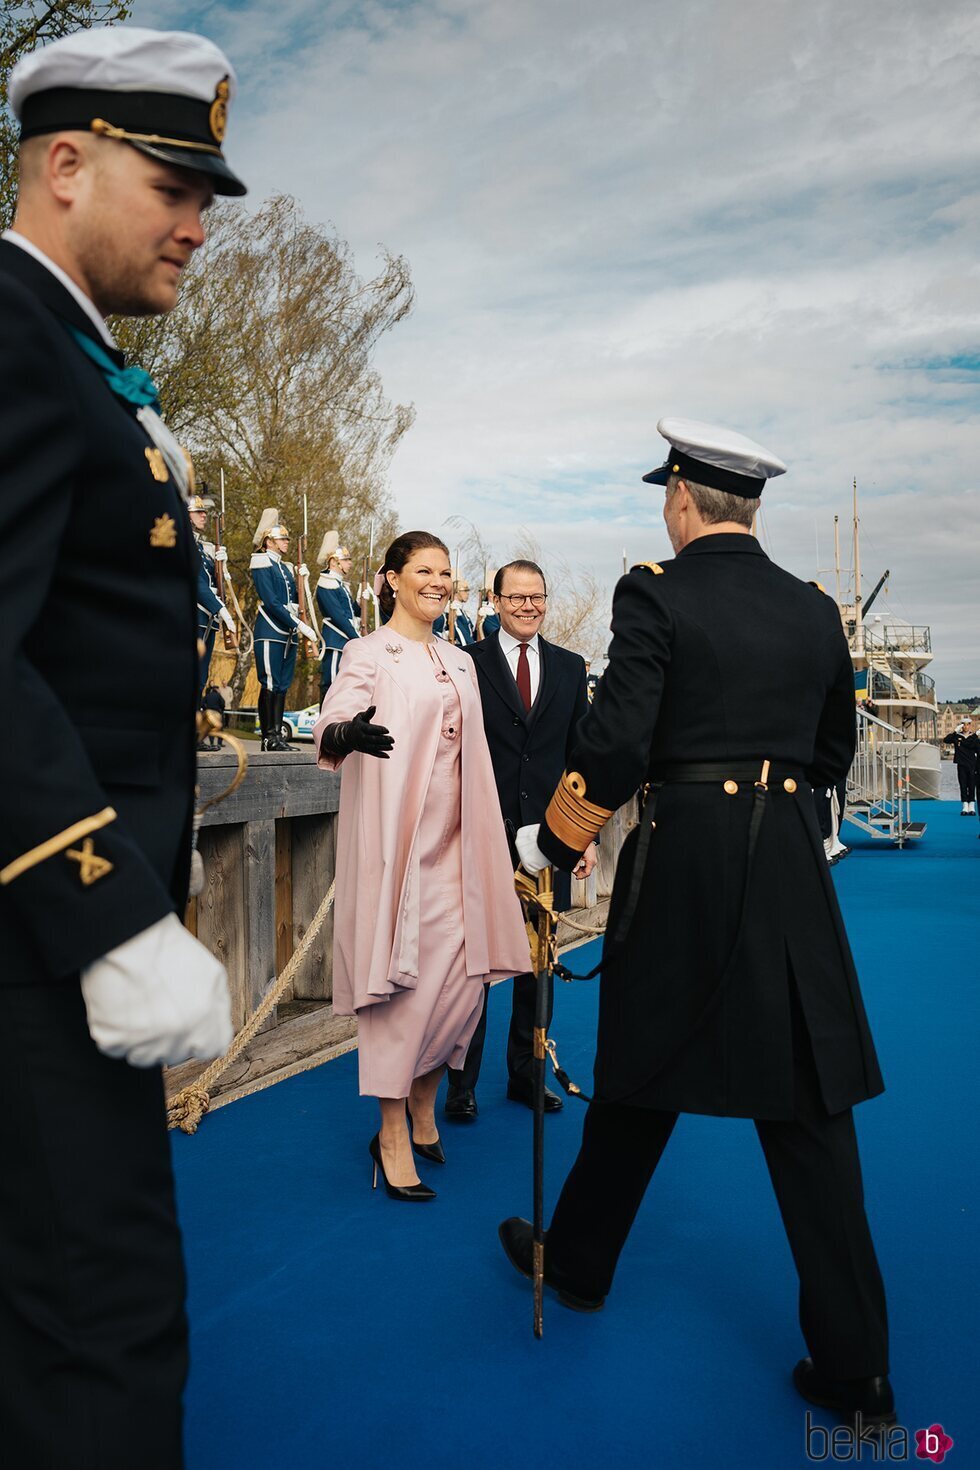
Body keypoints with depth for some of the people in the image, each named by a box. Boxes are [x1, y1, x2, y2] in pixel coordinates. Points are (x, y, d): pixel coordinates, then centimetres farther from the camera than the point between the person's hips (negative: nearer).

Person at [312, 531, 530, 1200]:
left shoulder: (460, 663, 17)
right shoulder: (370, 654, -3)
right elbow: (330, 726, -16)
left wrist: (491, 845, 18)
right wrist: (349, 733, -41)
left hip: (452, 843, 6)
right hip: (396, 840, -6)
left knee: (463, 976, 5)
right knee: (403, 979, -5)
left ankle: (423, 1103, 27)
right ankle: (394, 1134, 9)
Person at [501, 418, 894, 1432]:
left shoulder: (655, 594, -8)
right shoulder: (815, 611, 7)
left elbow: (615, 741, -16)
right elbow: (831, 753, 16)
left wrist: (551, 843, -3)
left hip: (682, 862, -3)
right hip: (791, 871, 4)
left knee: (641, 1079, 14)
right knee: (809, 1110, 9)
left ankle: (578, 1263, 36)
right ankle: (854, 1364, 16)